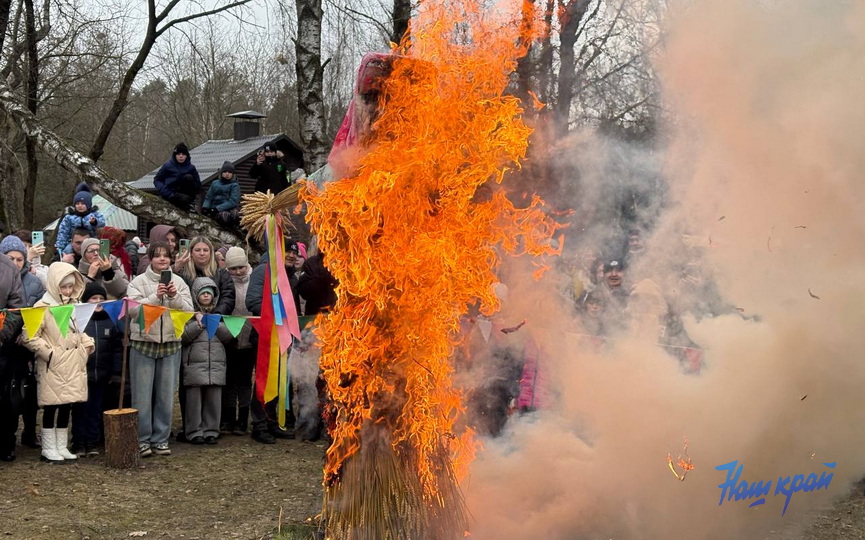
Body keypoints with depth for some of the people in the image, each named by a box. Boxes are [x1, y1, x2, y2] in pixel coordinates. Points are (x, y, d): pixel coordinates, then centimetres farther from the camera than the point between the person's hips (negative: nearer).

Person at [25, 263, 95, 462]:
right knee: (52, 406, 1)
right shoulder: (43, 307, -11)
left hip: (73, 366, 6)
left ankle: (62, 446, 20)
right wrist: (48, 352, -17)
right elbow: (30, 337, -15)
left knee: (67, 405, 11)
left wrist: (87, 343, 8)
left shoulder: (74, 305, 11)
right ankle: (49, 448, 10)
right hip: (53, 367, -6)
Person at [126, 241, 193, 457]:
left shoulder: (178, 282, 8)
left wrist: (175, 297, -15)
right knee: (142, 394, 1)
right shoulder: (139, 282, 0)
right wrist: (156, 297, -21)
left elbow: (189, 310, 1)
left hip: (171, 343, 3)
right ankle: (142, 439, 10)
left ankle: (160, 439, 17)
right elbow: (133, 309, -12)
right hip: (143, 342, -2)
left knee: (166, 394, 7)